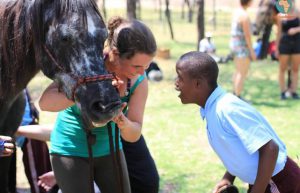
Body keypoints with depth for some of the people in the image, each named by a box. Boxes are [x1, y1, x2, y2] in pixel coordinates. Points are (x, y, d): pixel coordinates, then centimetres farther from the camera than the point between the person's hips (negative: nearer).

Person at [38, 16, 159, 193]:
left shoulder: (139, 82, -13)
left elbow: (134, 135, -13)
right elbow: (45, 102, -35)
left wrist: (122, 122, -36)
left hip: (108, 149, 4)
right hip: (72, 150, -4)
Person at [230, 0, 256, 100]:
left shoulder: (237, 13, 10)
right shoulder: (245, 16, -19)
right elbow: (247, 35, -20)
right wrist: (251, 51, -16)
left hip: (235, 43, 10)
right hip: (242, 46, -10)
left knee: (239, 71, 18)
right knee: (243, 73, -7)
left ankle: (235, 94, 23)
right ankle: (238, 98, -7)